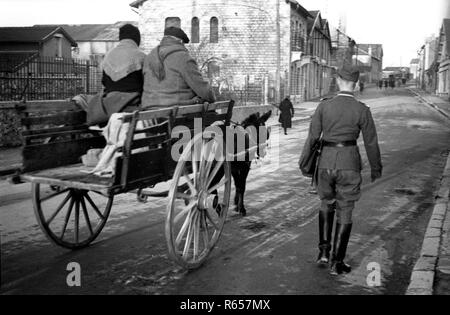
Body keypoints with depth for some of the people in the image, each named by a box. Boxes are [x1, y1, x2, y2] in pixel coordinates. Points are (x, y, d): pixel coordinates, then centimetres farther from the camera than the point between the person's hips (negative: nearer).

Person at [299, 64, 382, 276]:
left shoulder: (324, 106, -4)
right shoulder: (362, 110, -6)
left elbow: (312, 137, -1)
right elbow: (371, 143, -2)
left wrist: (303, 161, 13)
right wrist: (376, 169, 11)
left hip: (326, 161, 2)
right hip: (349, 163, -2)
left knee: (327, 204, 24)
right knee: (345, 212, 8)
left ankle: (324, 250, 16)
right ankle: (337, 263, 11)